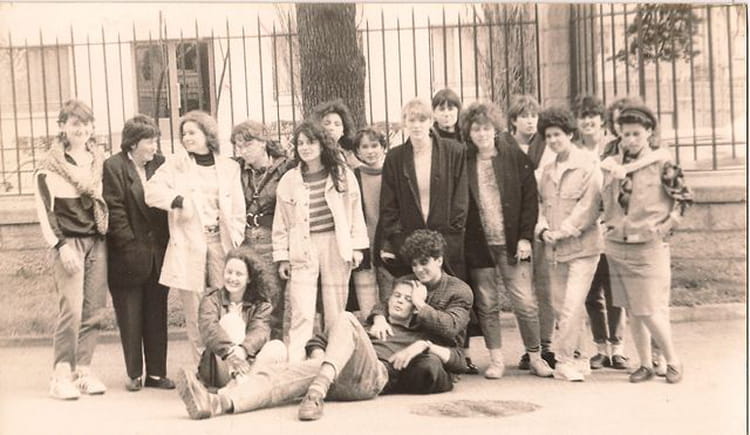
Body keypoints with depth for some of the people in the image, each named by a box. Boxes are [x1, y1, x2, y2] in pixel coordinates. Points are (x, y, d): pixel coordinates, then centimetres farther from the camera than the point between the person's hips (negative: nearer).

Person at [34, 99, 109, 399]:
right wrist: (61, 245, -13)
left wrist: (107, 234, 7)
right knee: (71, 308, -12)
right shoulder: (50, 166, -2)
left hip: (96, 241, 5)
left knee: (94, 309, 2)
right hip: (68, 242, -5)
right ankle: (62, 375, -5)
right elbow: (44, 210, -6)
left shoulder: (99, 161, 13)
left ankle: (84, 371, 10)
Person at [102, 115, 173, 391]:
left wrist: (165, 244, 1)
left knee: (157, 315, 8)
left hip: (158, 252, 4)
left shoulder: (160, 164, 8)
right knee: (130, 317, 4)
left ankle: (157, 373, 16)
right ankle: (134, 374, 14)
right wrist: (130, 245, -13)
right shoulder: (113, 167, -5)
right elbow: (115, 210, -9)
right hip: (128, 256, -4)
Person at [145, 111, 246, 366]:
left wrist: (236, 244, 2)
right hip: (188, 246, -1)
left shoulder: (228, 167, 11)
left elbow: (238, 211, 11)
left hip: (221, 243, 1)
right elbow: (153, 190, -5)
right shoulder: (176, 163, 9)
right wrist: (177, 199, -21)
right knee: (195, 314, 0)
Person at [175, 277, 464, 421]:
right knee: (279, 373, -26)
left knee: (346, 319, -28)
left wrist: (423, 346, 6)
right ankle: (216, 403, -51)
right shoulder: (369, 323, 39)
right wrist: (318, 357, 7)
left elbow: (458, 360, 21)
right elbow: (317, 341, 31)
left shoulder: (418, 337, 33)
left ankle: (317, 392, -48)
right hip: (335, 376, 3)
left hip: (374, 376, -3)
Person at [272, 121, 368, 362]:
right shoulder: (289, 180, 6)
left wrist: (357, 246, 0)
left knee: (336, 312, 5)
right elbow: (281, 223, 8)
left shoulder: (342, 173, 5)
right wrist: (282, 257, 3)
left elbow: (355, 211, 6)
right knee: (302, 314, -7)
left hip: (337, 246, 0)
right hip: (303, 249, 0)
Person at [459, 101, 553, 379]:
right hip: (478, 245, 1)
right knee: (486, 305, 6)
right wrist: (461, 239, -2)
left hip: (512, 243, -1)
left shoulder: (515, 157, 1)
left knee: (525, 302, -1)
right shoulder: (463, 162, 3)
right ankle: (496, 360, 17)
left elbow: (530, 198, 0)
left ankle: (535, 357, 14)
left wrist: (525, 237, -6)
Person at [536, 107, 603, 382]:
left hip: (582, 247, -6)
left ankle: (564, 362, -5)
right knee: (560, 307, 9)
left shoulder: (588, 165, -5)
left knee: (572, 307, -12)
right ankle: (571, 356, 23)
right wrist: (543, 229, -2)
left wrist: (563, 231, -12)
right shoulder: (547, 170, 15)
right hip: (553, 249, 6)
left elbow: (589, 206, -11)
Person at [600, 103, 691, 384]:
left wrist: (666, 226, -7)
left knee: (650, 311, -5)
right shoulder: (612, 163, 6)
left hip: (649, 246, -5)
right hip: (617, 246, 5)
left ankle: (673, 361, 15)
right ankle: (645, 364, 22)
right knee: (632, 311, 10)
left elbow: (683, 197, -3)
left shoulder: (661, 161, -7)